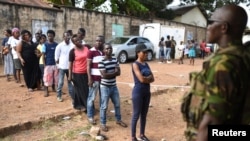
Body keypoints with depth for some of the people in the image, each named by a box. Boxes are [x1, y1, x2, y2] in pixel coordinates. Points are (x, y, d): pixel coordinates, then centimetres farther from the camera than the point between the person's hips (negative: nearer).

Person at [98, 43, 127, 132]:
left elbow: (119, 72, -2)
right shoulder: (101, 62, -16)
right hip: (105, 87, -6)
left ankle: (118, 120, 36)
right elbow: (104, 75, -22)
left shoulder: (115, 60, 3)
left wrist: (110, 74, -18)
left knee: (117, 104, 17)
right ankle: (103, 123, 21)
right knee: (104, 106, 5)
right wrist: (114, 72, -11)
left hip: (114, 86, 6)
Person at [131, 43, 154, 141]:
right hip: (138, 92, -7)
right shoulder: (135, 64, -13)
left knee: (144, 115, 17)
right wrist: (149, 78, -5)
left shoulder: (146, 64, 10)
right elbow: (141, 79, -22)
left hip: (147, 92, 7)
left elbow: (152, 79, 4)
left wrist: (146, 78, -13)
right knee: (136, 115, 3)